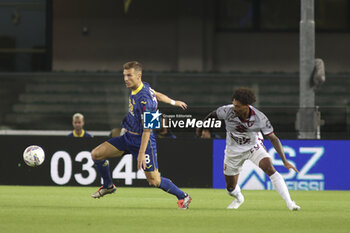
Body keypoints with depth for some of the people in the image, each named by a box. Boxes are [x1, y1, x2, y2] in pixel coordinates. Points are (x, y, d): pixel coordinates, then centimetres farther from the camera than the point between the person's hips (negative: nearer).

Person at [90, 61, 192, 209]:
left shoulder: (144, 100, -27)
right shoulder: (143, 86, -1)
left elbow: (147, 129, -24)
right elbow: (157, 95, 19)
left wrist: (141, 154, -26)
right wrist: (173, 102, 38)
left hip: (143, 140, -9)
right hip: (128, 137, 9)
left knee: (154, 181, -5)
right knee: (96, 154, 1)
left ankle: (182, 196, 17)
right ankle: (108, 186, 23)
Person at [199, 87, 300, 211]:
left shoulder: (260, 118, -28)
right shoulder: (227, 111, -27)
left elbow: (273, 139, -22)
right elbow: (212, 115, -4)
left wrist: (285, 161, -26)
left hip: (254, 147, -2)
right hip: (233, 150, 2)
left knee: (270, 169, -27)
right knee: (231, 187, 9)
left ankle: (289, 202, -24)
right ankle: (238, 199, 47)